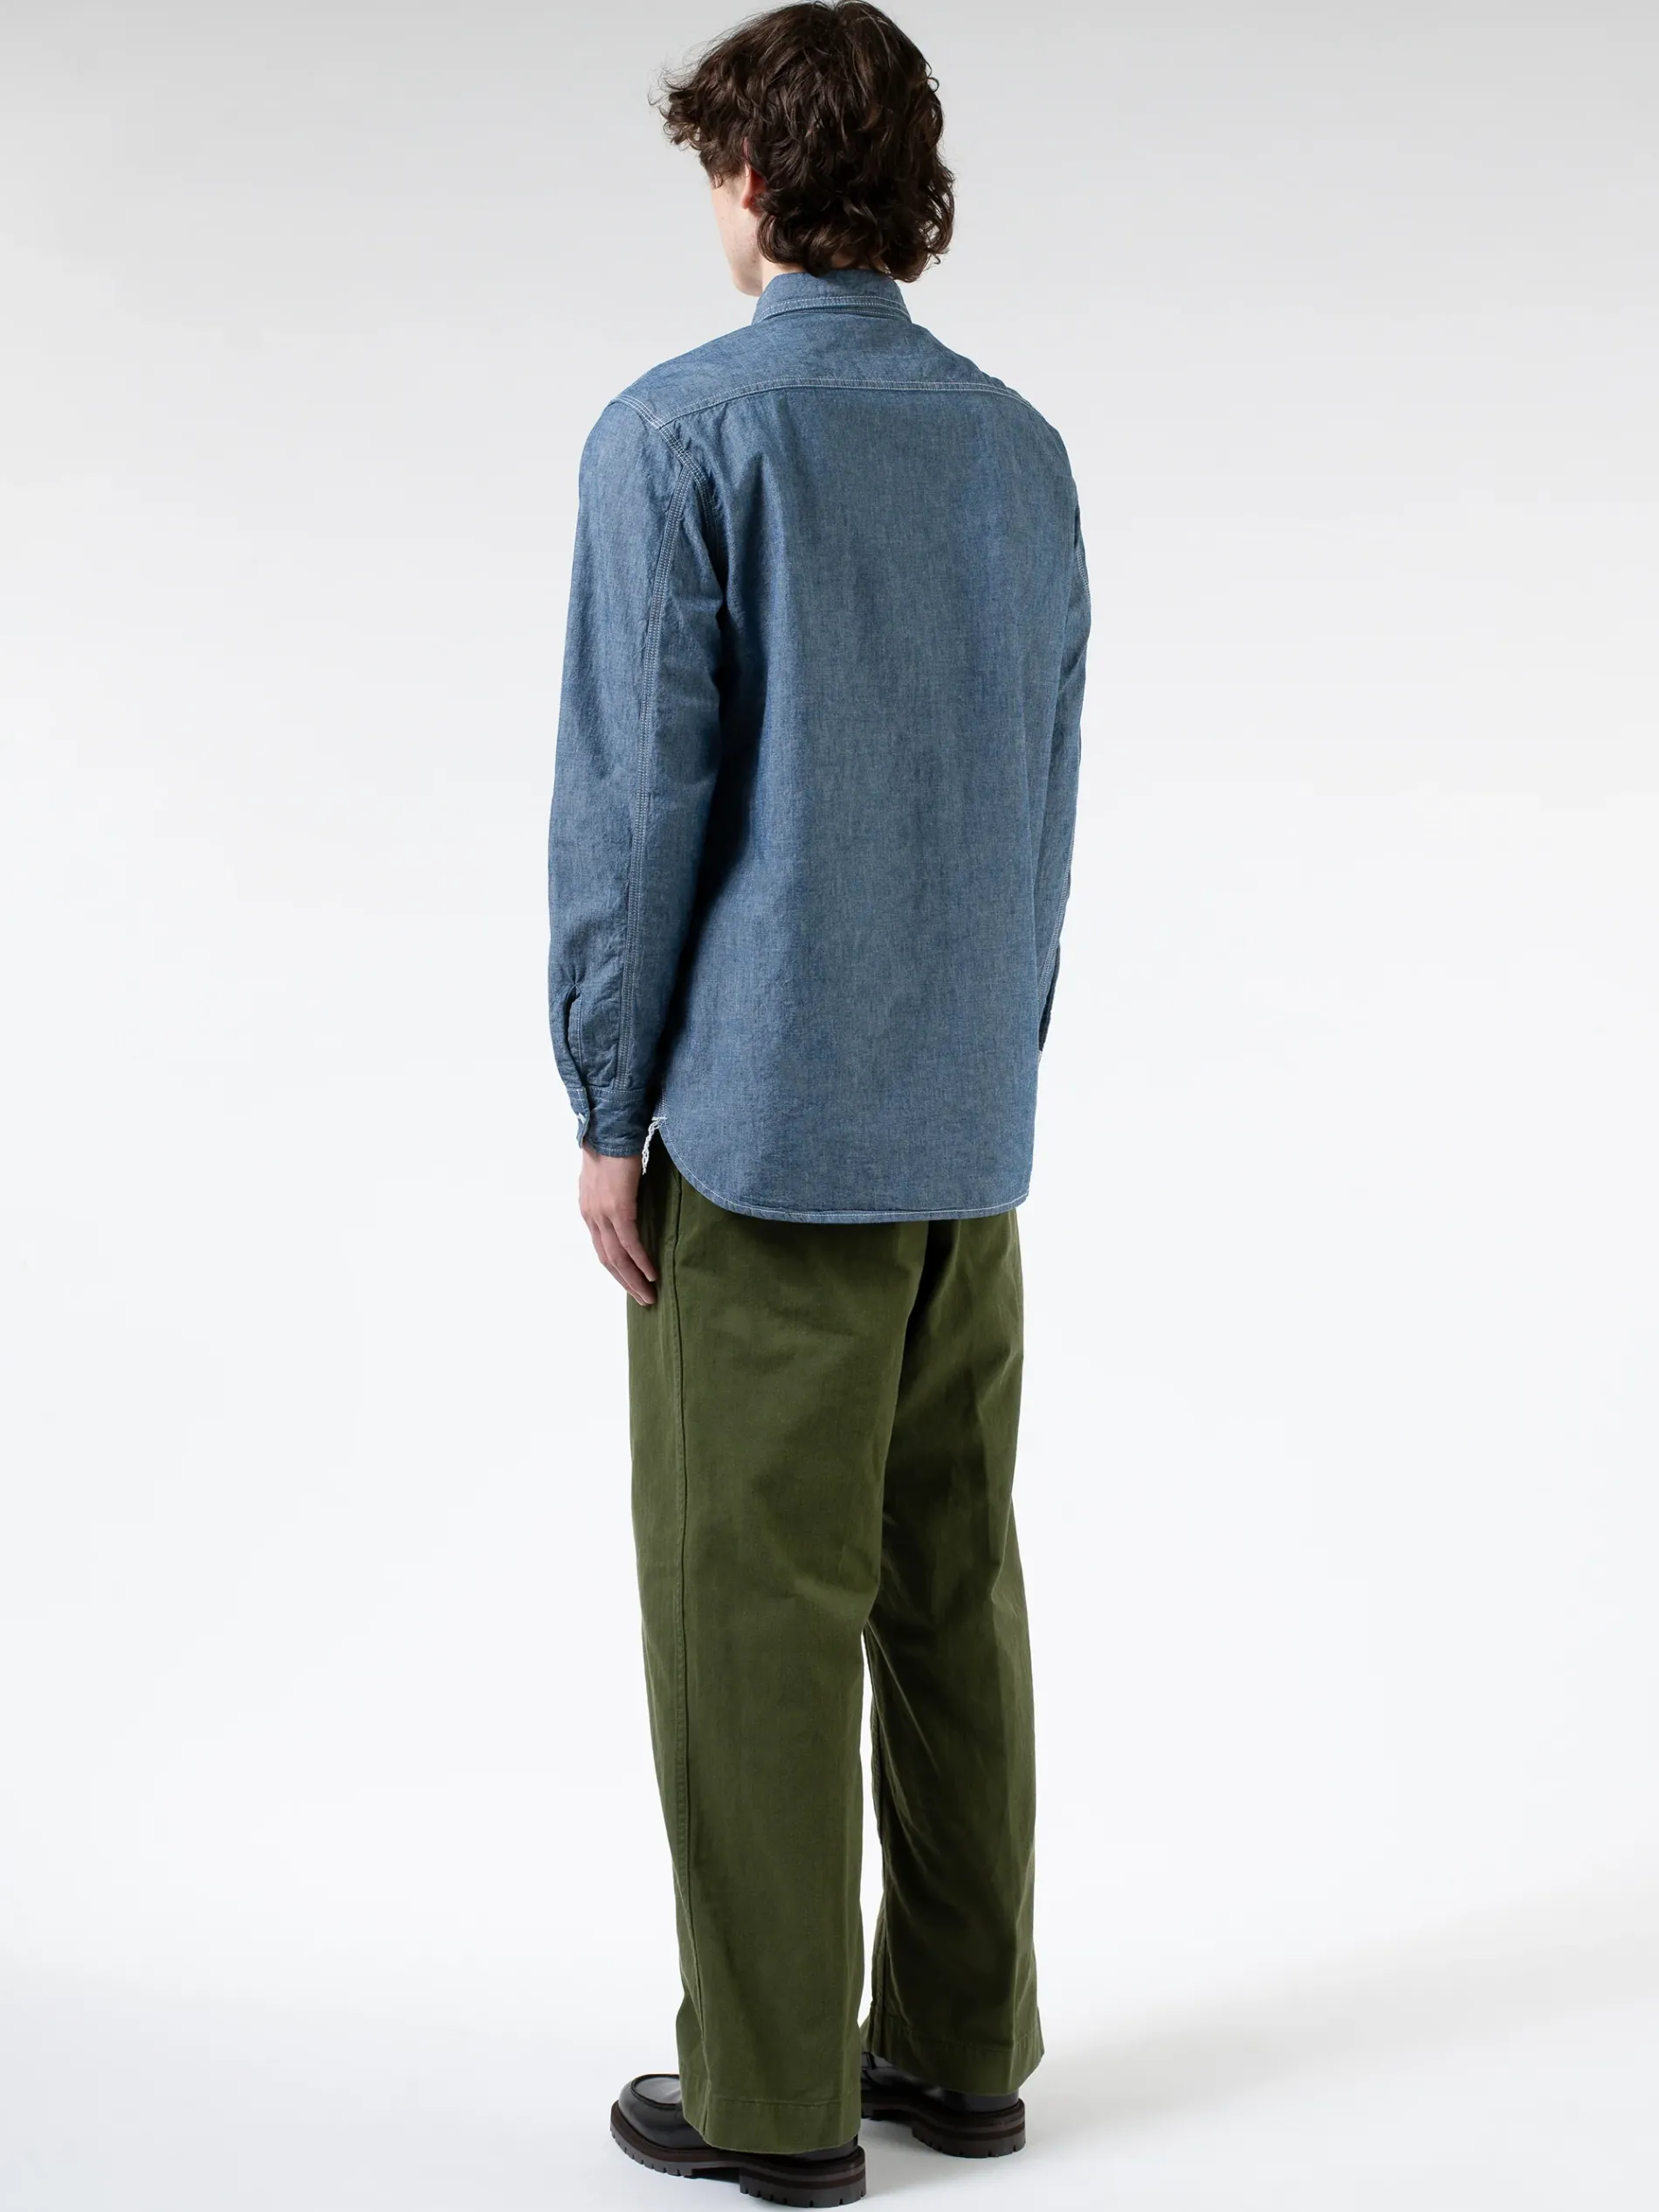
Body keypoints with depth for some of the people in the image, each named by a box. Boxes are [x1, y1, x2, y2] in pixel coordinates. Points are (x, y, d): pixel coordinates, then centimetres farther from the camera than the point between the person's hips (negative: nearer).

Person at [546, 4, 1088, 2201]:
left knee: (756, 1606, 2)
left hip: (762, 1125, -6)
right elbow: (1049, 798, 12)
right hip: (972, 1127, 6)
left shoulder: (679, 437, -10)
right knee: (953, 1583, 13)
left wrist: (609, 1111, -5)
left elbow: (638, 800, -13)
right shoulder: (1022, 451, 9)